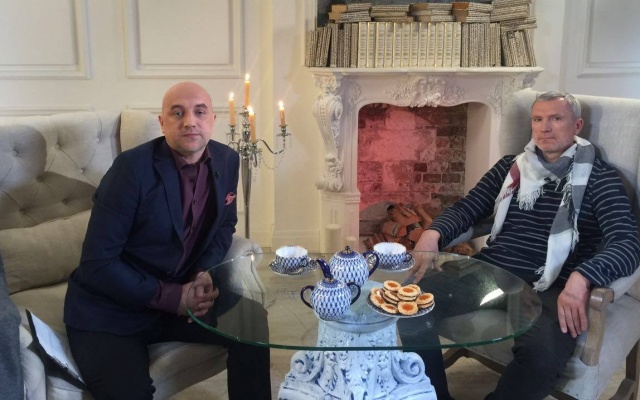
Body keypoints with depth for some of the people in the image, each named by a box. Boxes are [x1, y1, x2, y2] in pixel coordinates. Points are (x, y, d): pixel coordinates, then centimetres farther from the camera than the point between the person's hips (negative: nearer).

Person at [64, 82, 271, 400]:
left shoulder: (226, 160, -3)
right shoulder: (132, 168, -20)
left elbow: (224, 225, 13)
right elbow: (96, 263, -19)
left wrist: (205, 274, -7)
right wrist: (170, 298, -22)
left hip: (180, 295, 6)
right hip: (110, 311, -5)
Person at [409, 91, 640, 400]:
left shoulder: (598, 177, 4)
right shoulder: (511, 167, 17)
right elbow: (467, 208, 14)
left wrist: (581, 277, -30)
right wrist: (433, 233, -10)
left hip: (549, 290, -3)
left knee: (543, 353, -35)